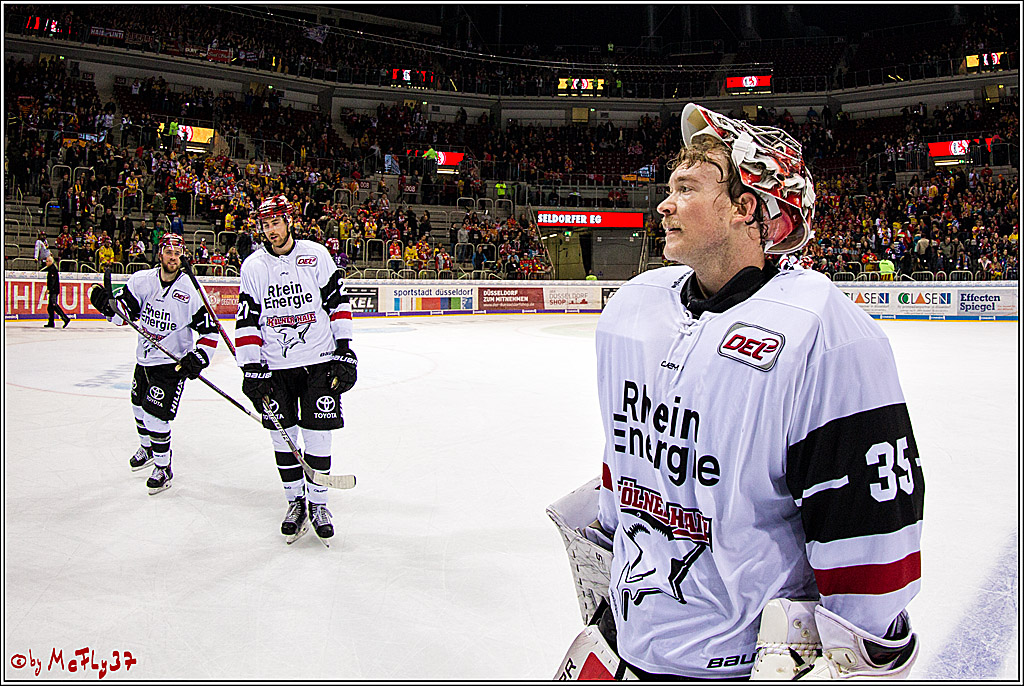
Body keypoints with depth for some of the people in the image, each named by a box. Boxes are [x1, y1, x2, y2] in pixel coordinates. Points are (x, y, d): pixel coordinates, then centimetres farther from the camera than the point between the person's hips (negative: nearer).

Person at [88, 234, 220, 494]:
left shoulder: (190, 291, -15)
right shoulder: (142, 280, -4)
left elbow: (210, 330, -11)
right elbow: (123, 311, 1)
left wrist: (199, 357, -21)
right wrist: (107, 304, -21)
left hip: (173, 363, -6)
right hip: (144, 357, 6)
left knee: (156, 415, -10)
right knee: (139, 407, 22)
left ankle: (163, 468, 9)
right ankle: (148, 448, 50)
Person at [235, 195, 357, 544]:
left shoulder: (317, 255, 0)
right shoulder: (253, 266, 3)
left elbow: (337, 302, 2)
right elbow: (246, 320, 1)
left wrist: (343, 350, -3)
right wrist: (251, 368, -6)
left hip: (319, 361, -1)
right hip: (274, 366, 2)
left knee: (318, 433, 1)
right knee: (283, 436, 6)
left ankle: (318, 503, 17)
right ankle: (295, 501, 23)